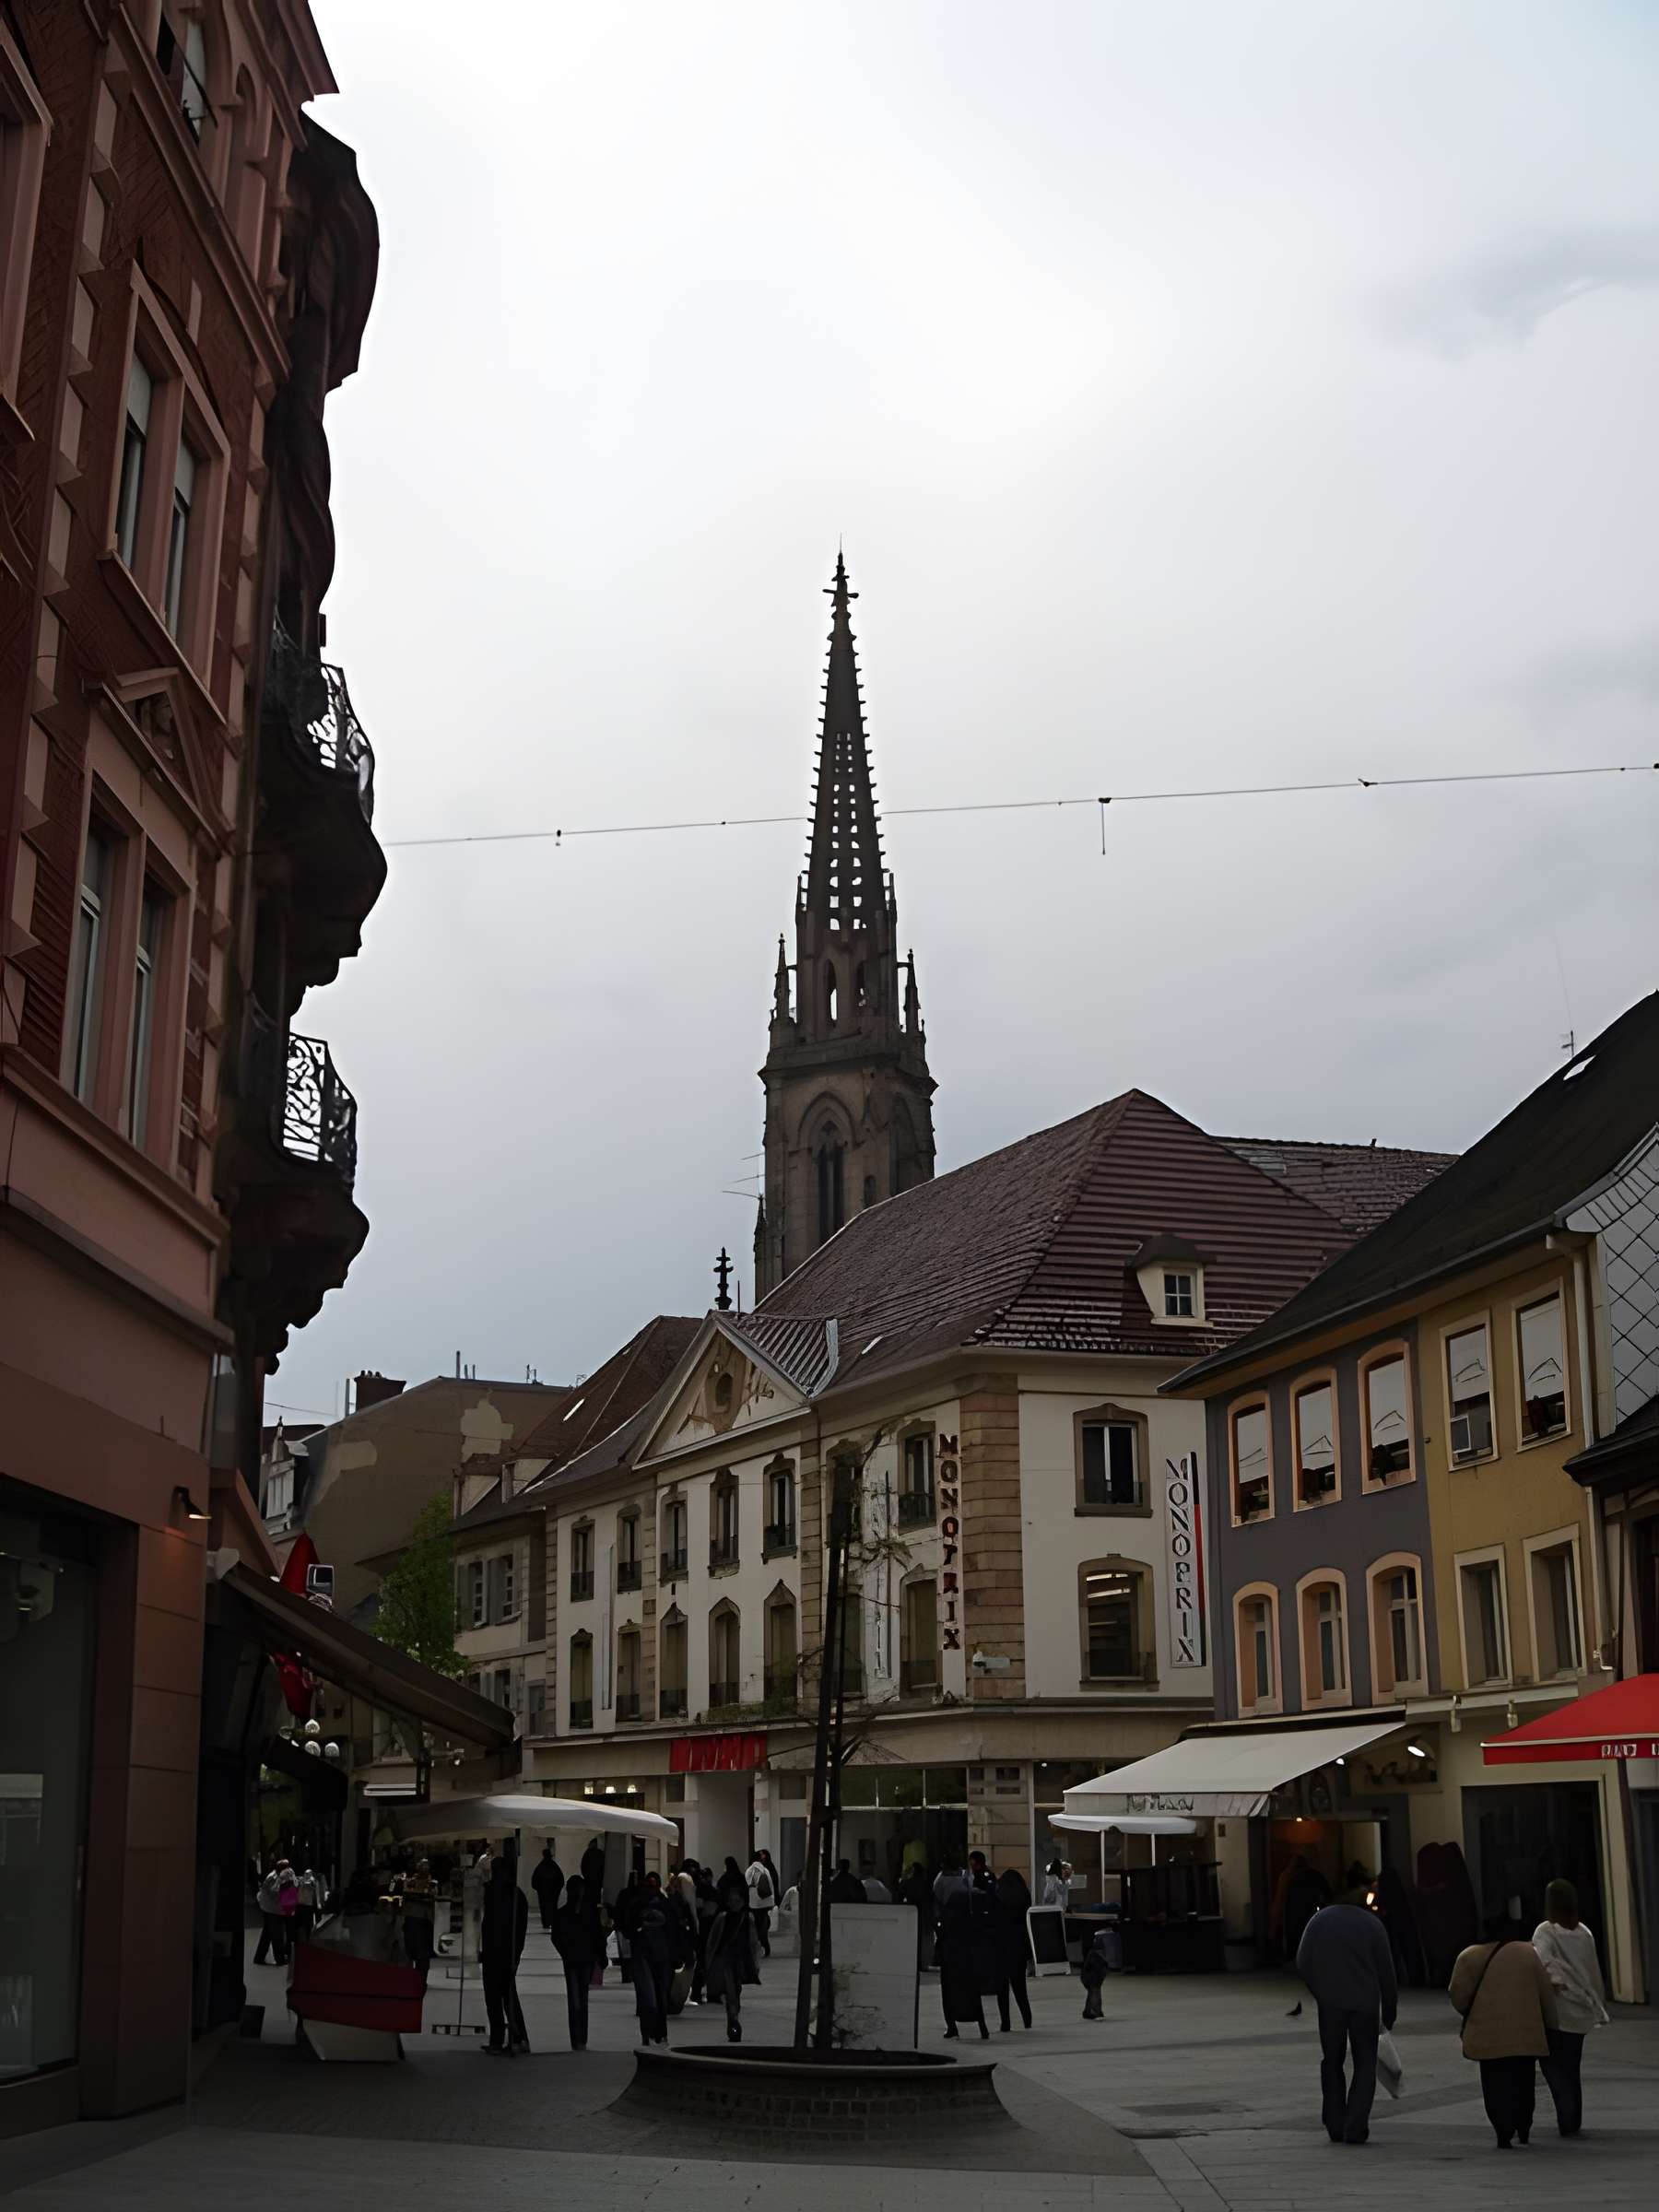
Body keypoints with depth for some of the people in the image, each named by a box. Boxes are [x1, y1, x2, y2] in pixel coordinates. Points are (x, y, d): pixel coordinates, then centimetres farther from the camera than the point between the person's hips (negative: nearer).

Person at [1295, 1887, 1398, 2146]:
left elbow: (1301, 1963, 3)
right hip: (1364, 2004, -1)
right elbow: (1387, 1974, 2)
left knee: (1332, 2063, 14)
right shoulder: (1373, 1925, 1)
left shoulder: (1319, 1920, 5)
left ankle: (1335, 2127, 10)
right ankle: (1355, 2127, -4)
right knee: (1365, 2065, 8)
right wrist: (1389, 2014, 9)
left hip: (1329, 2003, 1)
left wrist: (1313, 1997, 11)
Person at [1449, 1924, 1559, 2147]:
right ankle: (1523, 2130, 21)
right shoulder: (1528, 1953, 5)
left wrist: (1469, 2015, 17)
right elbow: (1546, 1993, 8)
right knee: (1523, 2082, 17)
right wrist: (1551, 2024, 18)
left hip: (1489, 2034, -2)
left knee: (1496, 2086, 2)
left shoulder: (1469, 1957, -2)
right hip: (1526, 2034, 2)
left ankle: (1504, 2133, -10)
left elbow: (1458, 1995, -2)